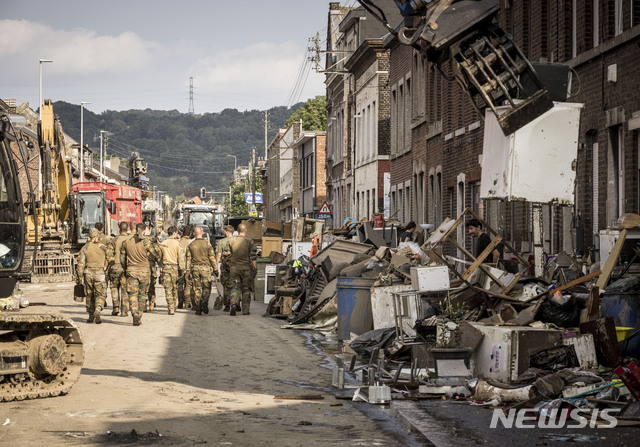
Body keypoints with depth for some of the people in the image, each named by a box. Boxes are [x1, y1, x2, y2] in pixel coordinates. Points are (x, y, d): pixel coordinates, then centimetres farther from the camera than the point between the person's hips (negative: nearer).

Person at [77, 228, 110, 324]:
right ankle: (97, 311, -24)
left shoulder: (85, 248, -1)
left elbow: (81, 263, -4)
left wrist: (79, 276, 0)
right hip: (100, 273, -2)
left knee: (89, 295, 14)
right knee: (100, 294, 1)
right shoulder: (103, 247, -3)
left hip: (88, 273, 2)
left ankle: (91, 316, 19)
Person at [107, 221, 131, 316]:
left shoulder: (114, 240, -2)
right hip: (127, 268, 1)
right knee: (125, 290, 6)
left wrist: (107, 268, 4)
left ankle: (116, 307, 5)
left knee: (114, 287, 17)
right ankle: (124, 311, 4)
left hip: (115, 267, 0)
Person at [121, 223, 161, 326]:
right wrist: (153, 244, 4)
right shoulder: (146, 242, -9)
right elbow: (157, 254, -8)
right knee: (142, 294, 14)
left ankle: (134, 313, -26)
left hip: (131, 271, 1)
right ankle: (139, 316, 18)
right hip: (144, 271, -1)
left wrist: (126, 268, 23)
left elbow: (122, 259, 7)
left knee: (132, 294, -3)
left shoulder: (127, 242, 2)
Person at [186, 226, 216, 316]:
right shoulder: (207, 243, -3)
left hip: (195, 268, 2)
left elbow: (188, 259, 5)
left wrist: (188, 270, 9)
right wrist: (214, 267, 3)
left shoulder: (191, 245, 4)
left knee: (196, 289, 5)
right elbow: (212, 257, -4)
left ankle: (198, 309, 3)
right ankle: (205, 303, -14)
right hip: (205, 267, -2)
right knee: (206, 287, 7)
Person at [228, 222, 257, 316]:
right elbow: (253, 257, -10)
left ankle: (234, 304, -25)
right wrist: (254, 269, -4)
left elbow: (229, 256, 11)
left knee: (235, 287, 1)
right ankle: (245, 310, 11)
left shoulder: (232, 242, 2)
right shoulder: (249, 242, -7)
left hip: (234, 268, 1)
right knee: (246, 289, 9)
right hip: (246, 268, -1)